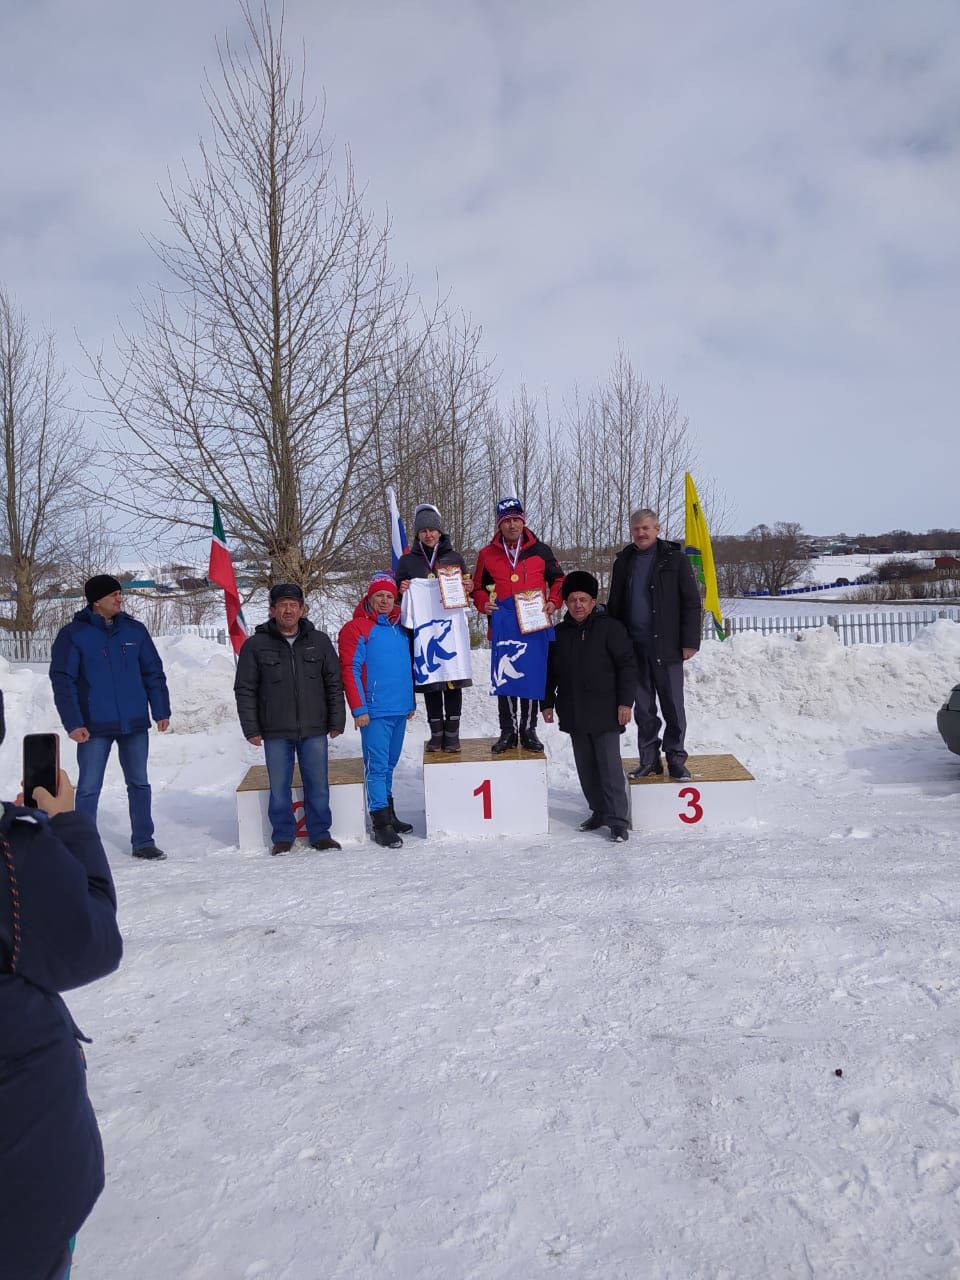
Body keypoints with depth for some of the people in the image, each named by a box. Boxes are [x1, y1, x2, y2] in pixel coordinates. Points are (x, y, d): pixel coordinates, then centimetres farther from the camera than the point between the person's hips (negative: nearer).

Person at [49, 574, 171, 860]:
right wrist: (72, 723, -15)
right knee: (89, 788, 4)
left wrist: (161, 711, 2)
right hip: (95, 727, -3)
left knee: (139, 784, 11)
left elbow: (154, 673, 8)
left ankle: (143, 842, 23)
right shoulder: (73, 634, -5)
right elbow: (62, 681, -8)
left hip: (135, 724, 3)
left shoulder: (135, 630, 4)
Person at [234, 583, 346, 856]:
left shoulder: (320, 641, 6)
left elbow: (334, 684, 8)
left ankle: (320, 833, 21)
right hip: (275, 733, -1)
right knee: (279, 787, 7)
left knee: (318, 785, 7)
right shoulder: (255, 645, 0)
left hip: (314, 730, 1)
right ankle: (283, 836, 22)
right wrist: (251, 729, -2)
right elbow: (245, 690, 2)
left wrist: (336, 722, 4)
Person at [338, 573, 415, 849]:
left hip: (400, 710, 6)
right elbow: (349, 670, -10)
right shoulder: (356, 628, -5)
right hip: (375, 711, -6)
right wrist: (359, 709, -14)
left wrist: (410, 702, 20)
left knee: (389, 764, 15)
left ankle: (388, 813, 26)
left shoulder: (400, 627, 14)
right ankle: (381, 823, 0)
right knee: (377, 766, -5)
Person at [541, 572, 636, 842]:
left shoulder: (610, 628, -4)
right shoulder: (559, 634, 10)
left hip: (605, 713, -5)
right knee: (586, 767, 12)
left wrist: (625, 702, -10)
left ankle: (618, 820, 0)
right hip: (574, 715, 5)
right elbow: (549, 672, 18)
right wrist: (547, 703, 14)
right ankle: (599, 811, 25)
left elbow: (627, 665, -6)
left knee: (610, 766, -6)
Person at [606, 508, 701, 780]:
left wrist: (690, 641, -9)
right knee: (643, 708, 9)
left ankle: (676, 758, 15)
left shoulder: (675, 559, -1)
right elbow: (614, 606, 16)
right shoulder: (624, 562, 12)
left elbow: (691, 603, -3)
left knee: (673, 706, 2)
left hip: (666, 647, -4)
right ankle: (649, 759, 19)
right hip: (634, 647, 4)